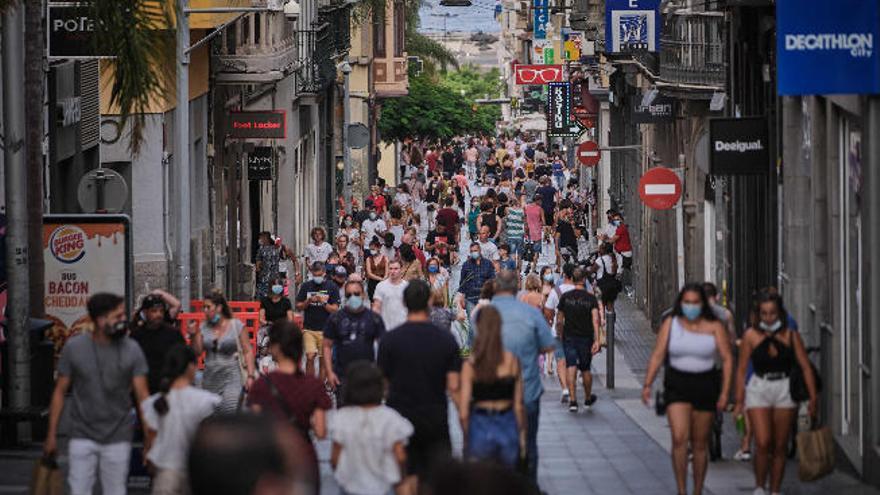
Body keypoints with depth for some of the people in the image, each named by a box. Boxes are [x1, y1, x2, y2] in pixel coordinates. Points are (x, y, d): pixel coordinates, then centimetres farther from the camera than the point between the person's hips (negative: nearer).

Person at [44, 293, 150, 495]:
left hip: (118, 438, 1)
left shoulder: (132, 350, -5)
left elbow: (141, 394, -7)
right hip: (82, 437, -1)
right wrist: (51, 434, 0)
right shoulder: (74, 347, -5)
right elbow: (60, 391, 2)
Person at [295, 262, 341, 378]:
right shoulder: (306, 286, 7)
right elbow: (298, 306, 8)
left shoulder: (332, 287, 1)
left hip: (325, 329, -1)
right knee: (310, 356, -9)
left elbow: (335, 310, -2)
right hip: (309, 328, 1)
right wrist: (309, 301, -10)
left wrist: (323, 302, -18)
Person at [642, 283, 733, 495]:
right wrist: (647, 385, -7)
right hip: (677, 386, 0)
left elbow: (727, 359, 0)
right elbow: (657, 355, 2)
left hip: (705, 387, 0)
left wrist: (724, 392, -8)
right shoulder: (670, 324, 2)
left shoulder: (714, 327, -1)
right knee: (679, 438, -17)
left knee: (700, 444, 7)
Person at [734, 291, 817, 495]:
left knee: (780, 447, 6)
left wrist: (812, 398, -5)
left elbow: (806, 367, 1)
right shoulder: (751, 335, -3)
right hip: (759, 390, -1)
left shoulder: (790, 336, -1)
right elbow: (741, 370, 2)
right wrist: (739, 400, 0)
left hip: (784, 391, 1)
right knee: (763, 444, -13)